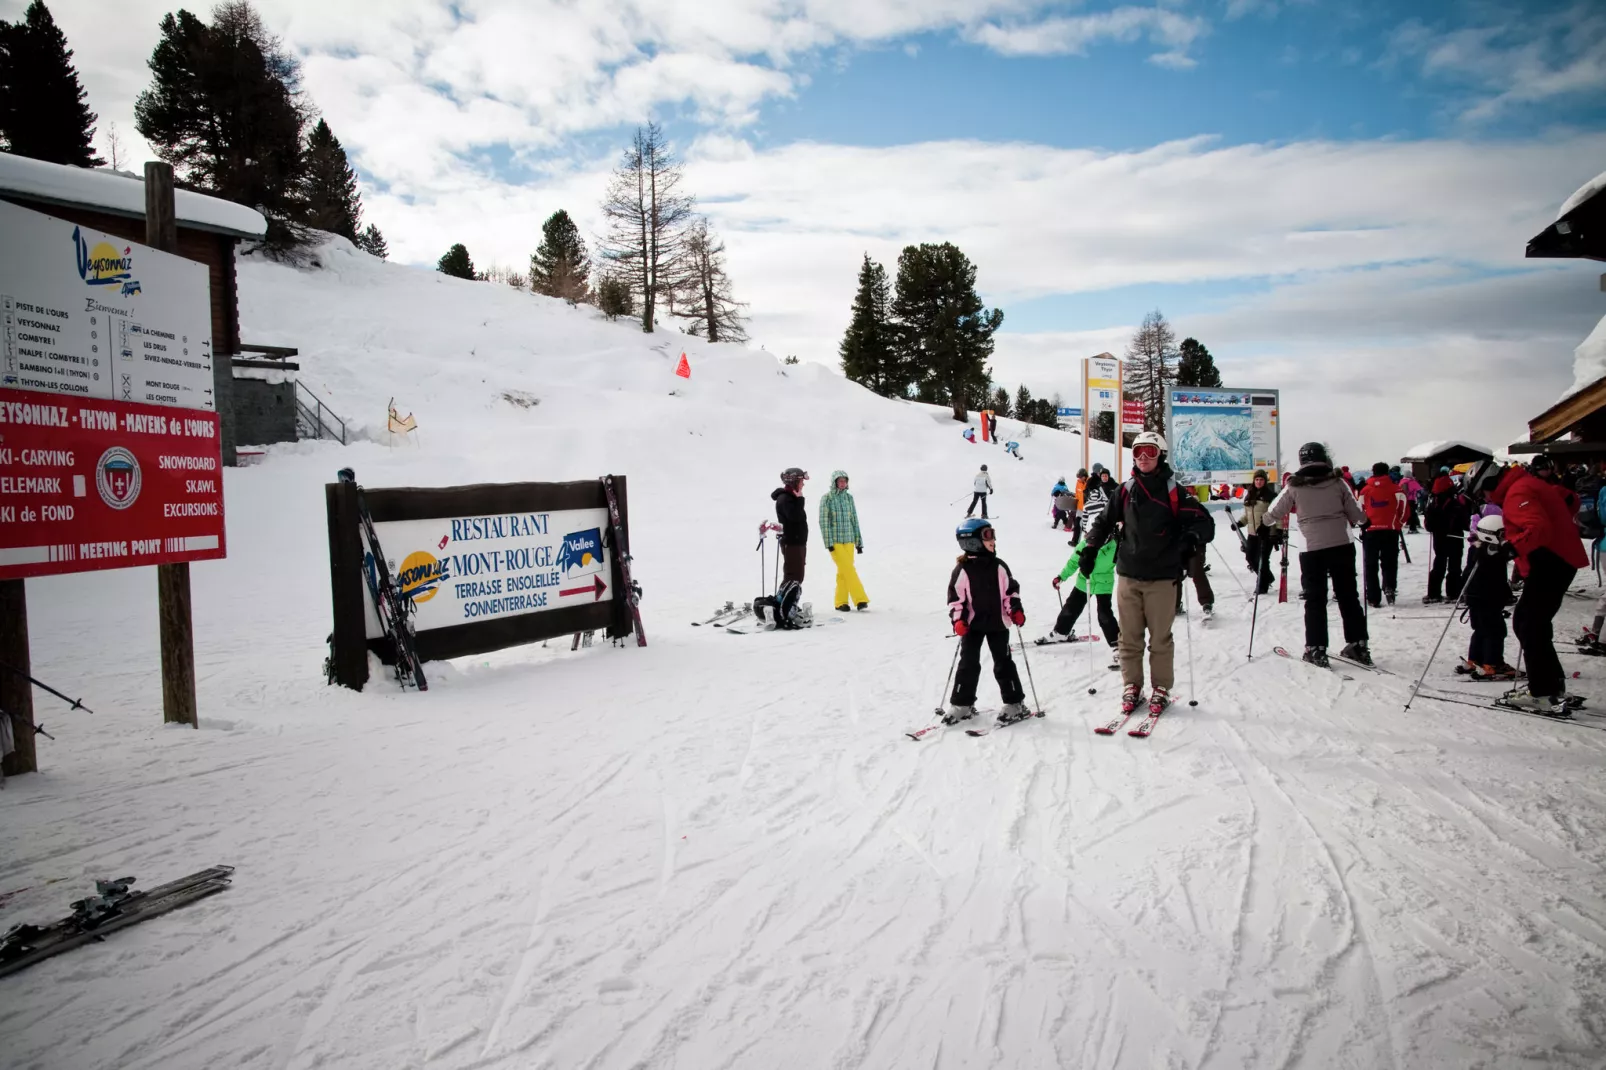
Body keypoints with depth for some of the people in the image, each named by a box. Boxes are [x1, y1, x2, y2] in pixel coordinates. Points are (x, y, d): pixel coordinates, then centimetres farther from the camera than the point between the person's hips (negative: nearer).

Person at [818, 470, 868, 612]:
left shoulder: (849, 498, 9)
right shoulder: (827, 498, -4)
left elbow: (854, 520, 13)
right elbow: (823, 521, -5)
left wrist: (859, 541, 11)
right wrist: (828, 542, -10)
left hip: (849, 540, 4)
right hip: (834, 541, -4)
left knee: (843, 572, 4)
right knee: (849, 570, -11)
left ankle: (841, 602, 10)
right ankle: (860, 599, -10)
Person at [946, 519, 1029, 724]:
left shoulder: (999, 566, -1)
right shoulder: (962, 570, -8)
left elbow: (1011, 590, 6)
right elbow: (955, 597, -6)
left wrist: (1016, 610, -7)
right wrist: (958, 620, -16)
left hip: (997, 623, 1)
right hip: (973, 624, -1)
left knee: (1003, 663, 6)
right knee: (968, 664, 4)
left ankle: (1015, 704, 16)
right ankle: (962, 705, 14)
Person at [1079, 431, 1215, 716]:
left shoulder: (1173, 491, -2)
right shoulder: (1125, 491, 7)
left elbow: (1203, 521, -5)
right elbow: (1104, 521, 17)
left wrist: (1191, 538, -26)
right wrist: (1090, 549, 4)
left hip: (1162, 577, -2)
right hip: (1129, 575, 3)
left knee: (1160, 637, 4)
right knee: (1129, 636, 7)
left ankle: (1161, 689, 16)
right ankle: (1131, 686, 18)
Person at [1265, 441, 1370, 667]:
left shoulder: (1294, 487, -2)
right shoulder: (1337, 482, 1)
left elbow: (1274, 514, 3)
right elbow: (1355, 513, 6)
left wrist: (1263, 523, 23)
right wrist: (1364, 523, 27)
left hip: (1312, 550, -1)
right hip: (1342, 546, 1)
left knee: (1315, 599, 7)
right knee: (1348, 596, 12)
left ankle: (1316, 649, 4)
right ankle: (1358, 645, 15)